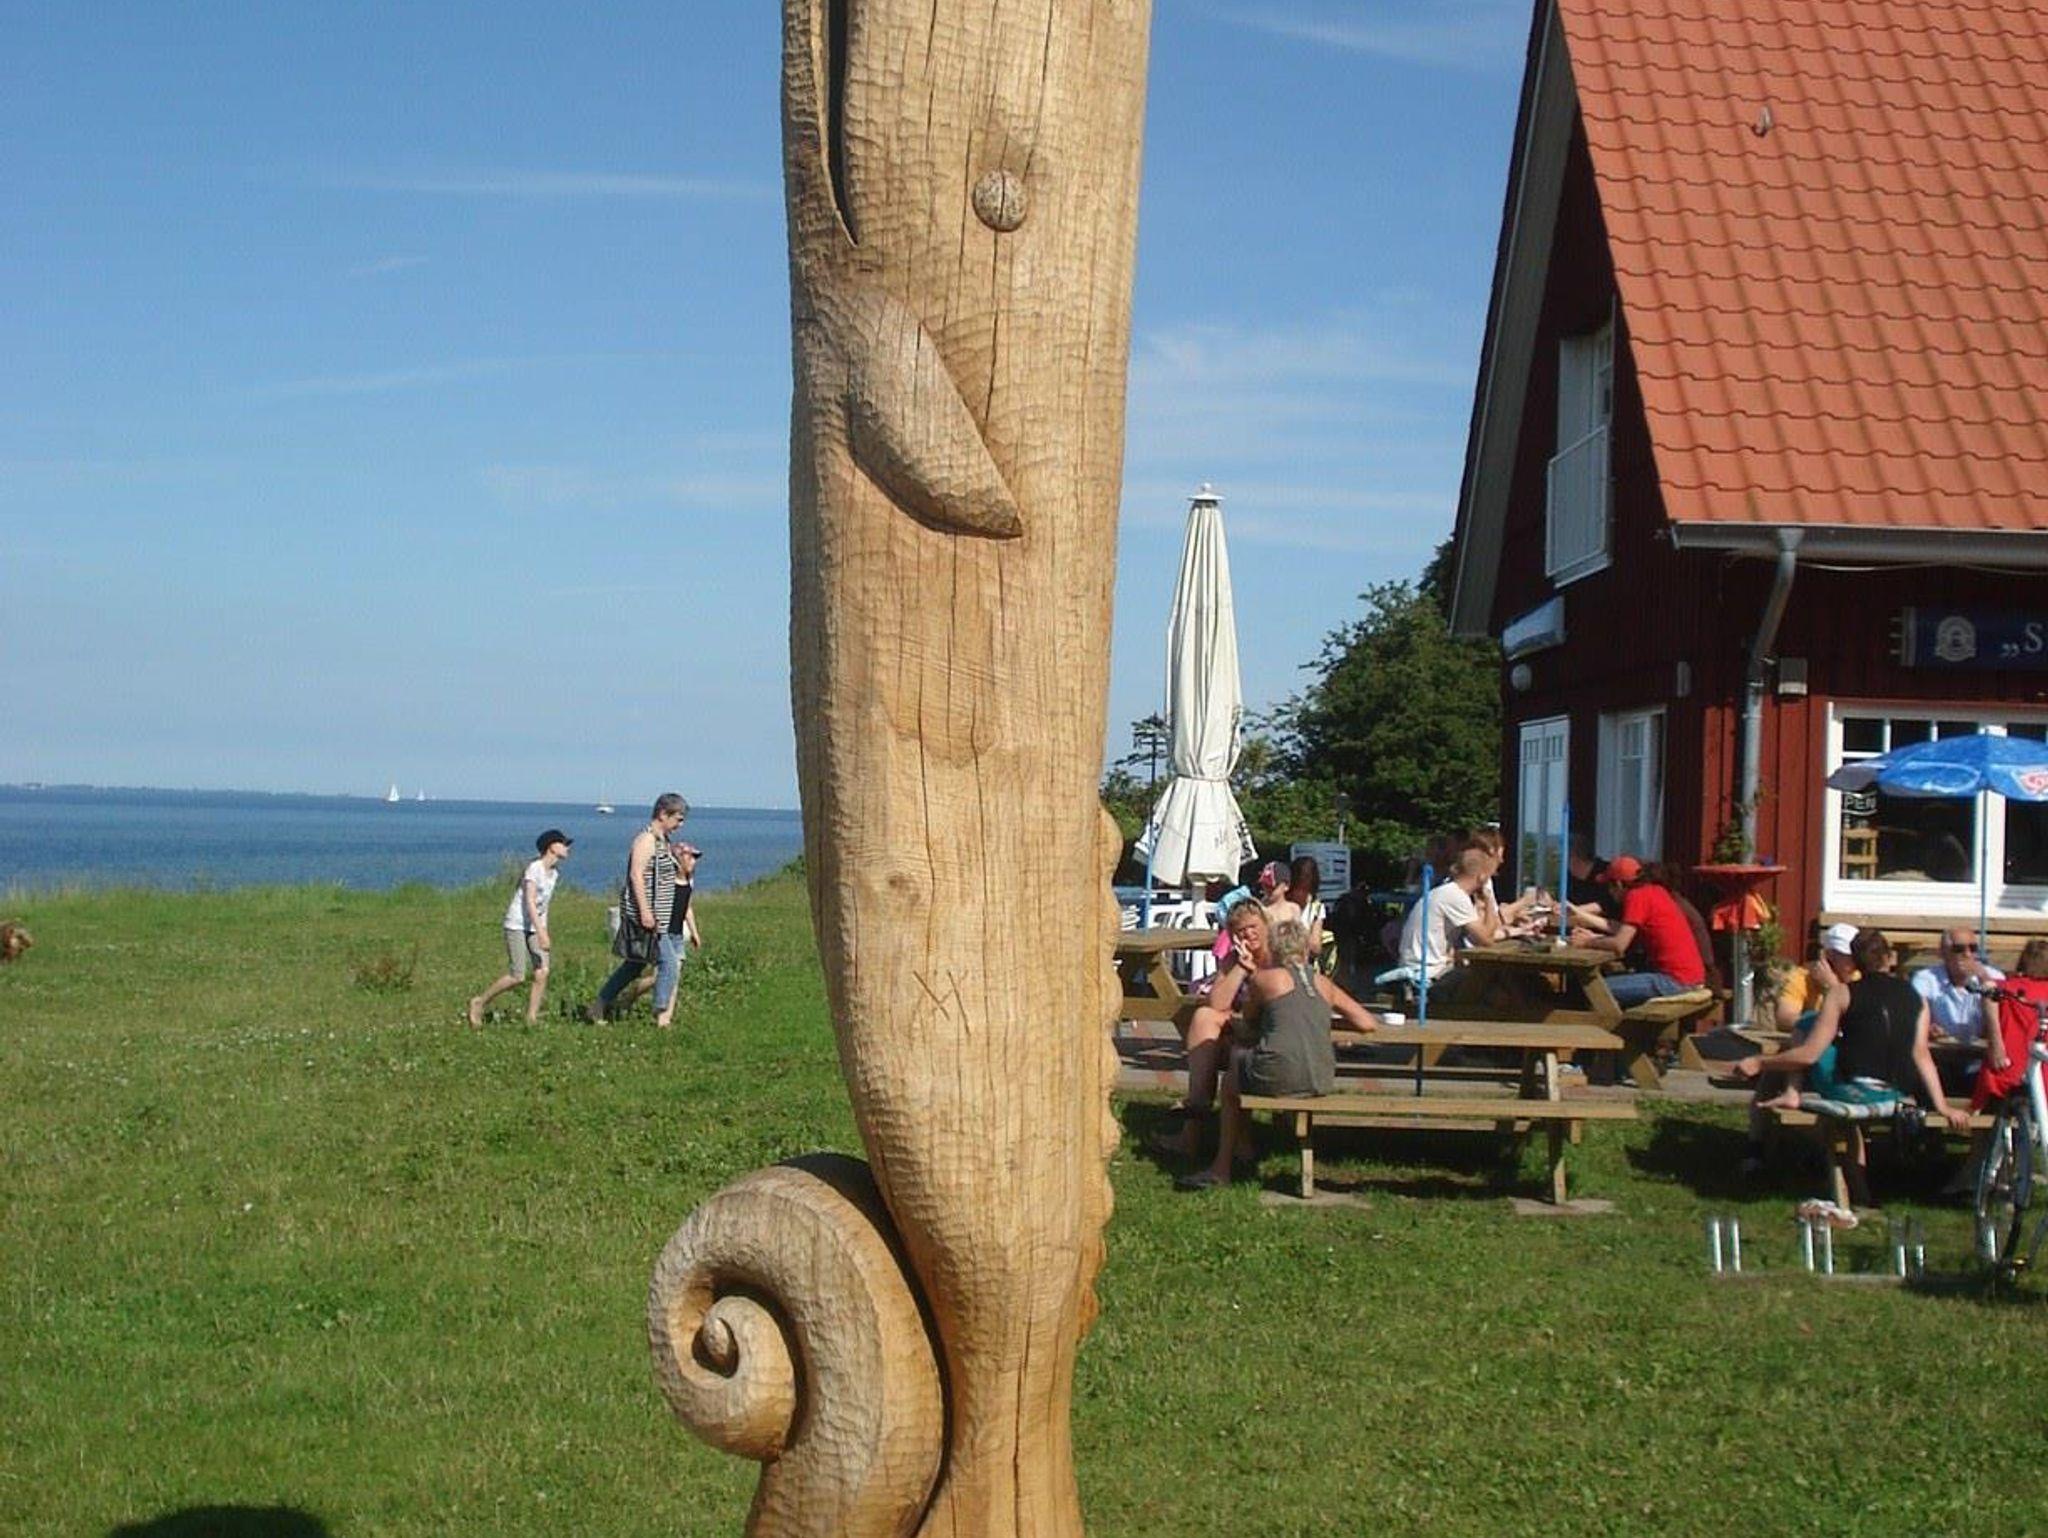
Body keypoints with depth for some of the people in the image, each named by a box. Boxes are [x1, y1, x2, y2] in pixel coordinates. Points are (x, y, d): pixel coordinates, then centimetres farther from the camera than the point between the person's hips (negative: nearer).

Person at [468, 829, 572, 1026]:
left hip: (536, 927, 7)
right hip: (517, 926, -7)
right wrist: (542, 932, -31)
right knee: (517, 977, -9)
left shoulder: (555, 872, 9)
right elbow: (530, 902, -24)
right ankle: (479, 1002, 10)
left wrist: (543, 932, 16)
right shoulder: (533, 868, -16)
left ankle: (531, 1019, -1)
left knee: (542, 973, -8)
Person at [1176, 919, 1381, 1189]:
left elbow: (1249, 1025, 22)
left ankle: (1222, 1168, 30)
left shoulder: (1264, 978, 7)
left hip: (1280, 1077, -5)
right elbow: (1368, 1023, 20)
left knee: (1231, 1080, 28)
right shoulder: (1323, 983, 17)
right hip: (1322, 1081, 5)